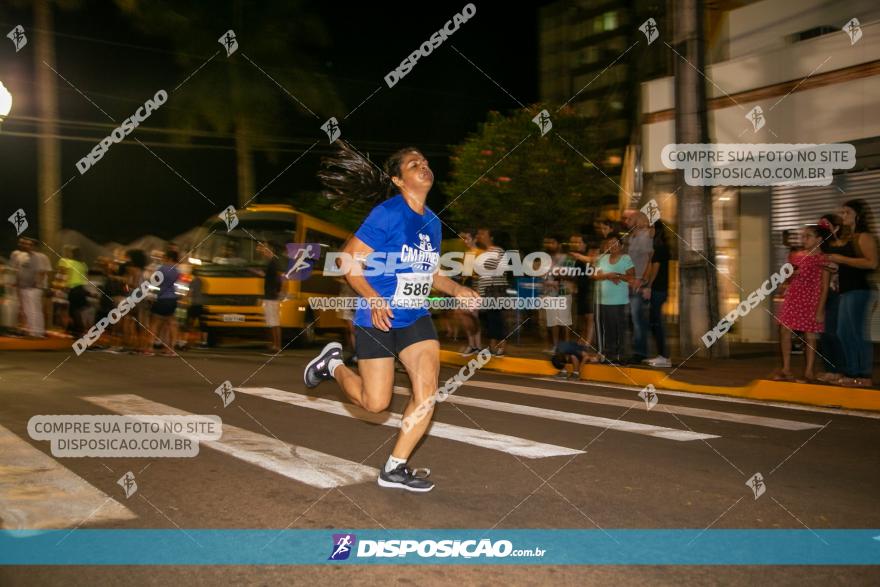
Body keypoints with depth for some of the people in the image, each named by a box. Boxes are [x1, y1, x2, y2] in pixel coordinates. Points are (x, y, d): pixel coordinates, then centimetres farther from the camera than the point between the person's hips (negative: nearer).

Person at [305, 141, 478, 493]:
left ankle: (394, 469, 5)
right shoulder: (387, 213, -14)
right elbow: (348, 260, -14)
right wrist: (373, 298, -27)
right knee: (375, 403, 0)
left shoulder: (433, 222, 8)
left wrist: (456, 290, 2)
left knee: (427, 392, -9)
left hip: (416, 319, 6)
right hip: (377, 318, -6)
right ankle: (333, 364, 30)